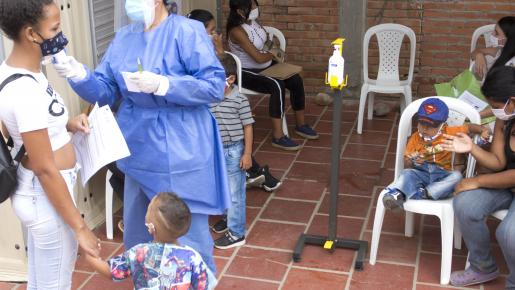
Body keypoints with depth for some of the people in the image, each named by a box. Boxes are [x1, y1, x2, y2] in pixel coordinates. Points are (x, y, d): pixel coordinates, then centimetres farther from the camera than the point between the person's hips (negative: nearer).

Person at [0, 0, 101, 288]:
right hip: (46, 197, -9)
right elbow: (45, 169, -24)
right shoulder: (25, 91, -27)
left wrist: (66, 124, 3)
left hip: (36, 193, 9)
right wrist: (80, 227, -19)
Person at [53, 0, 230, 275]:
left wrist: (162, 84, -24)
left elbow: (215, 86, -17)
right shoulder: (123, 37, 8)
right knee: (136, 235, 20)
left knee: (188, 235, 5)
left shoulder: (187, 31, -12)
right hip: (139, 152, 7)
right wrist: (81, 76, -13)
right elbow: (106, 91, 7)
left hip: (180, 155, -6)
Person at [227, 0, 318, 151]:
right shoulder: (237, 31, -26)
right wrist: (273, 54, -7)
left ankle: (301, 124, 10)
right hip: (247, 72, -9)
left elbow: (266, 38, 21)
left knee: (296, 80, -6)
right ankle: (277, 136, -26)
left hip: (264, 66, 9)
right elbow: (258, 57, -26)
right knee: (278, 86, -31)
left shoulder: (253, 21, 0)